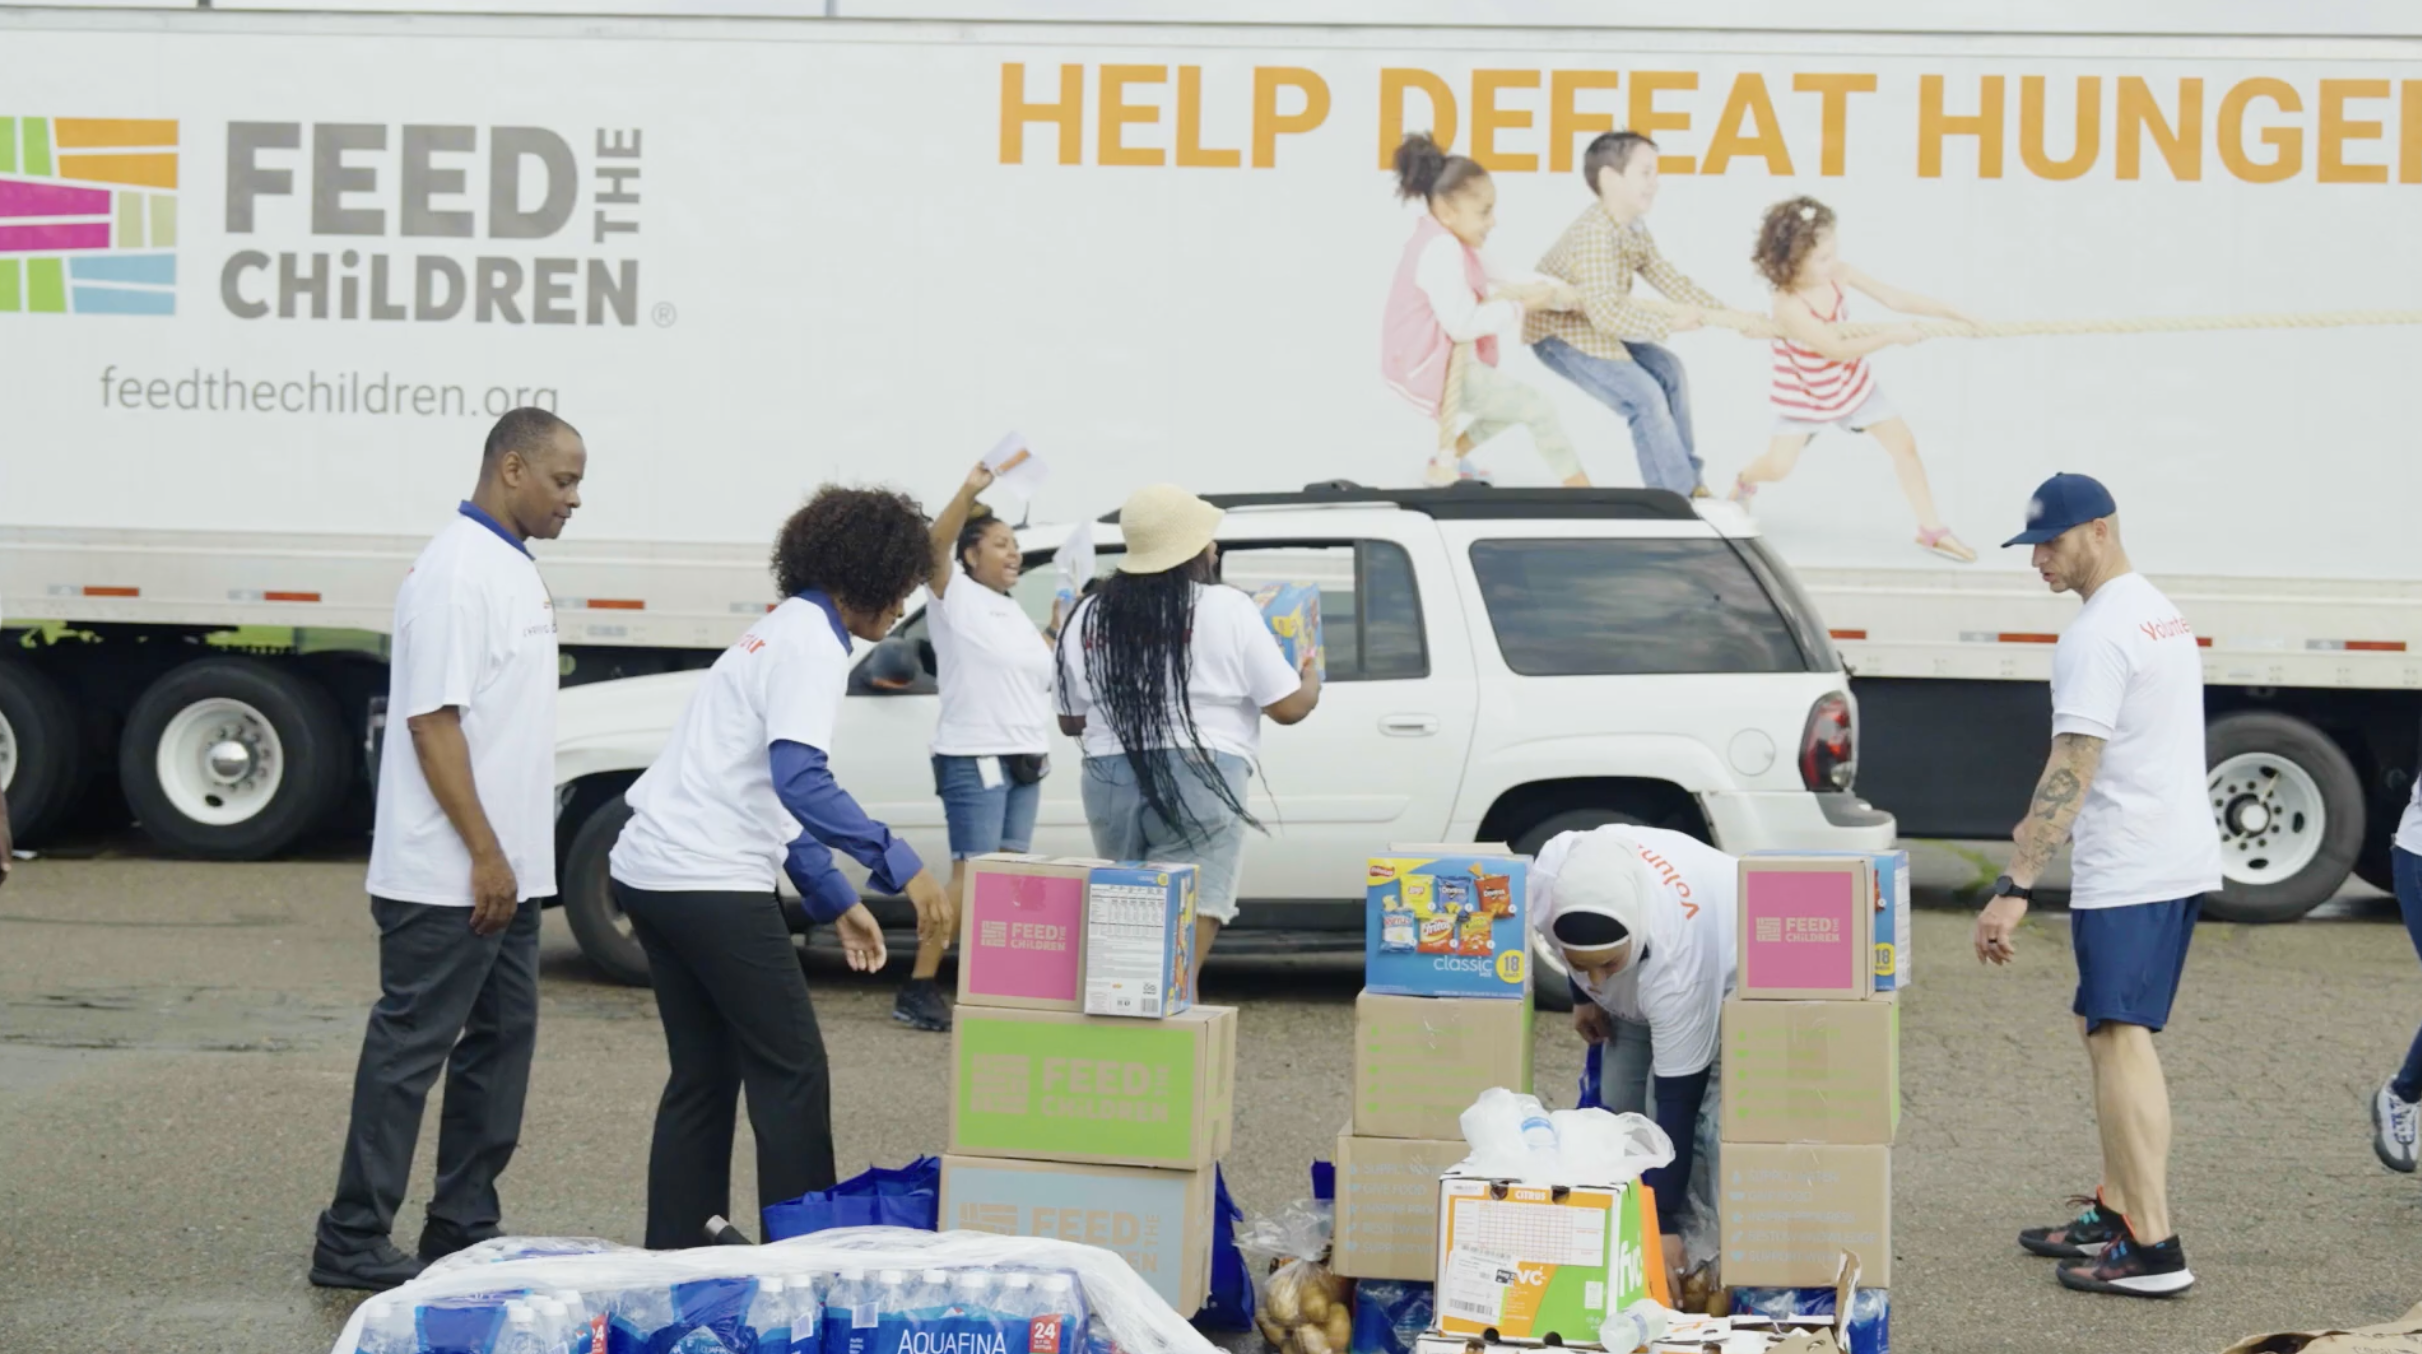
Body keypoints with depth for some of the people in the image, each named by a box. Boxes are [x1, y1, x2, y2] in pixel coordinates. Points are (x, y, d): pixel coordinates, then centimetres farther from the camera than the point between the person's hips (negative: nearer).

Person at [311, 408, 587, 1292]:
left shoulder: (514, 568, 14)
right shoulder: (457, 571, -16)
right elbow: (432, 721, -20)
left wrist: (510, 858, 17)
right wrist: (484, 855, -21)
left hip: (507, 872, 10)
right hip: (451, 877, -10)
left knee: (500, 1043, 12)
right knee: (410, 1052, -4)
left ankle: (464, 1230, 19)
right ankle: (352, 1243, 1)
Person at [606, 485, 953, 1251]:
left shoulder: (785, 633, 20)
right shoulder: (813, 644, -10)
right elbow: (801, 782, -24)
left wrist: (835, 902, 22)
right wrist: (899, 866, -25)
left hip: (651, 871, 9)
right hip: (710, 884, -9)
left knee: (705, 1074, 13)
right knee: (791, 1071, -2)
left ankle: (675, 1255, 15)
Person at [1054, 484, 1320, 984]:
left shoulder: (1089, 619, 8)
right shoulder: (1227, 610, -3)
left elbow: (1070, 721, 15)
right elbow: (1288, 706, 0)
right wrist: (1311, 676, 22)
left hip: (1110, 785, 5)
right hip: (1200, 781, -5)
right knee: (1186, 937, -8)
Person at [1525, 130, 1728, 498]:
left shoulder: (1634, 228, 1)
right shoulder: (1595, 234, -31)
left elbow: (1669, 279, 3)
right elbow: (1607, 313, -39)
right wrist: (1670, 323, -40)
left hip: (1594, 327, 11)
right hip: (1560, 333, -11)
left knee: (1668, 370, 11)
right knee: (1645, 397, -17)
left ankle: (1687, 482, 17)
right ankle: (1675, 496, -8)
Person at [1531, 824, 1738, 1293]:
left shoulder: (1677, 961, -47)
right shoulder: (1548, 879, -37)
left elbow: (1677, 1100, -40)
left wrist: (1666, 1223, -36)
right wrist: (1581, 995, 0)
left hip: (1731, 970, -6)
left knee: (1701, 1115, -22)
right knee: (1619, 1105, -3)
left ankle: (1701, 1259, -15)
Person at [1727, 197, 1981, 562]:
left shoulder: (1837, 273, -19)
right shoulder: (1789, 307, -35)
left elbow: (1895, 298, -15)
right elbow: (1838, 349, -31)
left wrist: (1952, 312, -19)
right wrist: (1893, 336, -29)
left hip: (1853, 382, 5)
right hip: (1805, 395, -5)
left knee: (1903, 443, 0)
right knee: (1777, 466, -4)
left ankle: (1931, 529, 10)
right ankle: (1744, 483, 36)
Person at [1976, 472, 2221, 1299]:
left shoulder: (2098, 637, -15)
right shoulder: (2163, 615, 17)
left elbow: (2070, 775, -22)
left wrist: (2014, 889, -25)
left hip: (2129, 872, -10)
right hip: (2181, 858, 10)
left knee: (2120, 1038, -12)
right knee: (2109, 1031, 18)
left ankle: (2153, 1249, -17)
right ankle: (2115, 1214, 24)